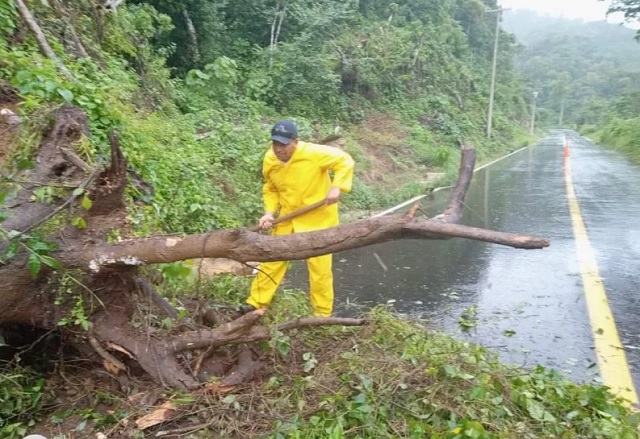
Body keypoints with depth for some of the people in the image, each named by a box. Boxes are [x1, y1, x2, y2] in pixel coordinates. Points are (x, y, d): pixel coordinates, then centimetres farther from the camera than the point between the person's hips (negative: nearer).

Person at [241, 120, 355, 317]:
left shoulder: (314, 153, -23)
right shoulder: (269, 160, -7)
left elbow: (345, 161, -15)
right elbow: (270, 189, 7)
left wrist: (336, 187, -26)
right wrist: (270, 212, -7)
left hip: (318, 218, -4)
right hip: (288, 218, 5)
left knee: (319, 267, 3)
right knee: (272, 260, 9)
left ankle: (322, 313, 20)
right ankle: (257, 302, 24)